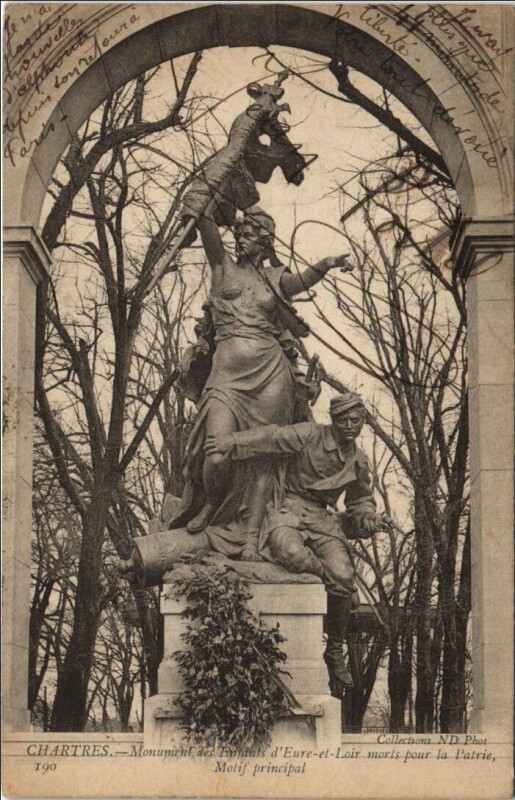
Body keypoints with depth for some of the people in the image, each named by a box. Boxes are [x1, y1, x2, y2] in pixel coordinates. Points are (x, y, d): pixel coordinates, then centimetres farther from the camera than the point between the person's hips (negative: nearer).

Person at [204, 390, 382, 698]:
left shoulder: (358, 460, 13)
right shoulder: (311, 436, -5)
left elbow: (361, 499, 28)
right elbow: (272, 437, -15)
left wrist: (367, 517, 6)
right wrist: (232, 442, -28)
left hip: (324, 519, 4)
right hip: (291, 508, -4)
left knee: (344, 581, -20)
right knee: (289, 551, -42)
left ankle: (334, 652, 1)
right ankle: (323, 572, -7)